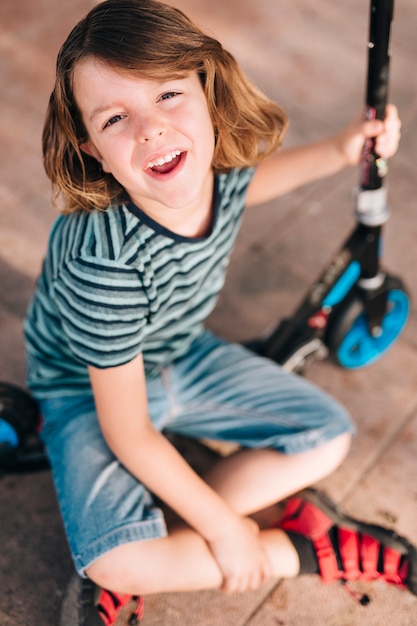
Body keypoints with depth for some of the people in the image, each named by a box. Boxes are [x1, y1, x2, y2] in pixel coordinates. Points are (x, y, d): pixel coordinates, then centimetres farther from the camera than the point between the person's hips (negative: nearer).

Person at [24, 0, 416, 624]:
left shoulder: (219, 157, -22)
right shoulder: (105, 262, -40)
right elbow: (128, 436, -28)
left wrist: (338, 151, 0)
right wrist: (225, 529, -19)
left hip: (185, 356, 7)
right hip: (91, 390, -6)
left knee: (329, 438, 3)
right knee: (115, 564, -29)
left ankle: (163, 560, -1)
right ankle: (306, 550, -5)